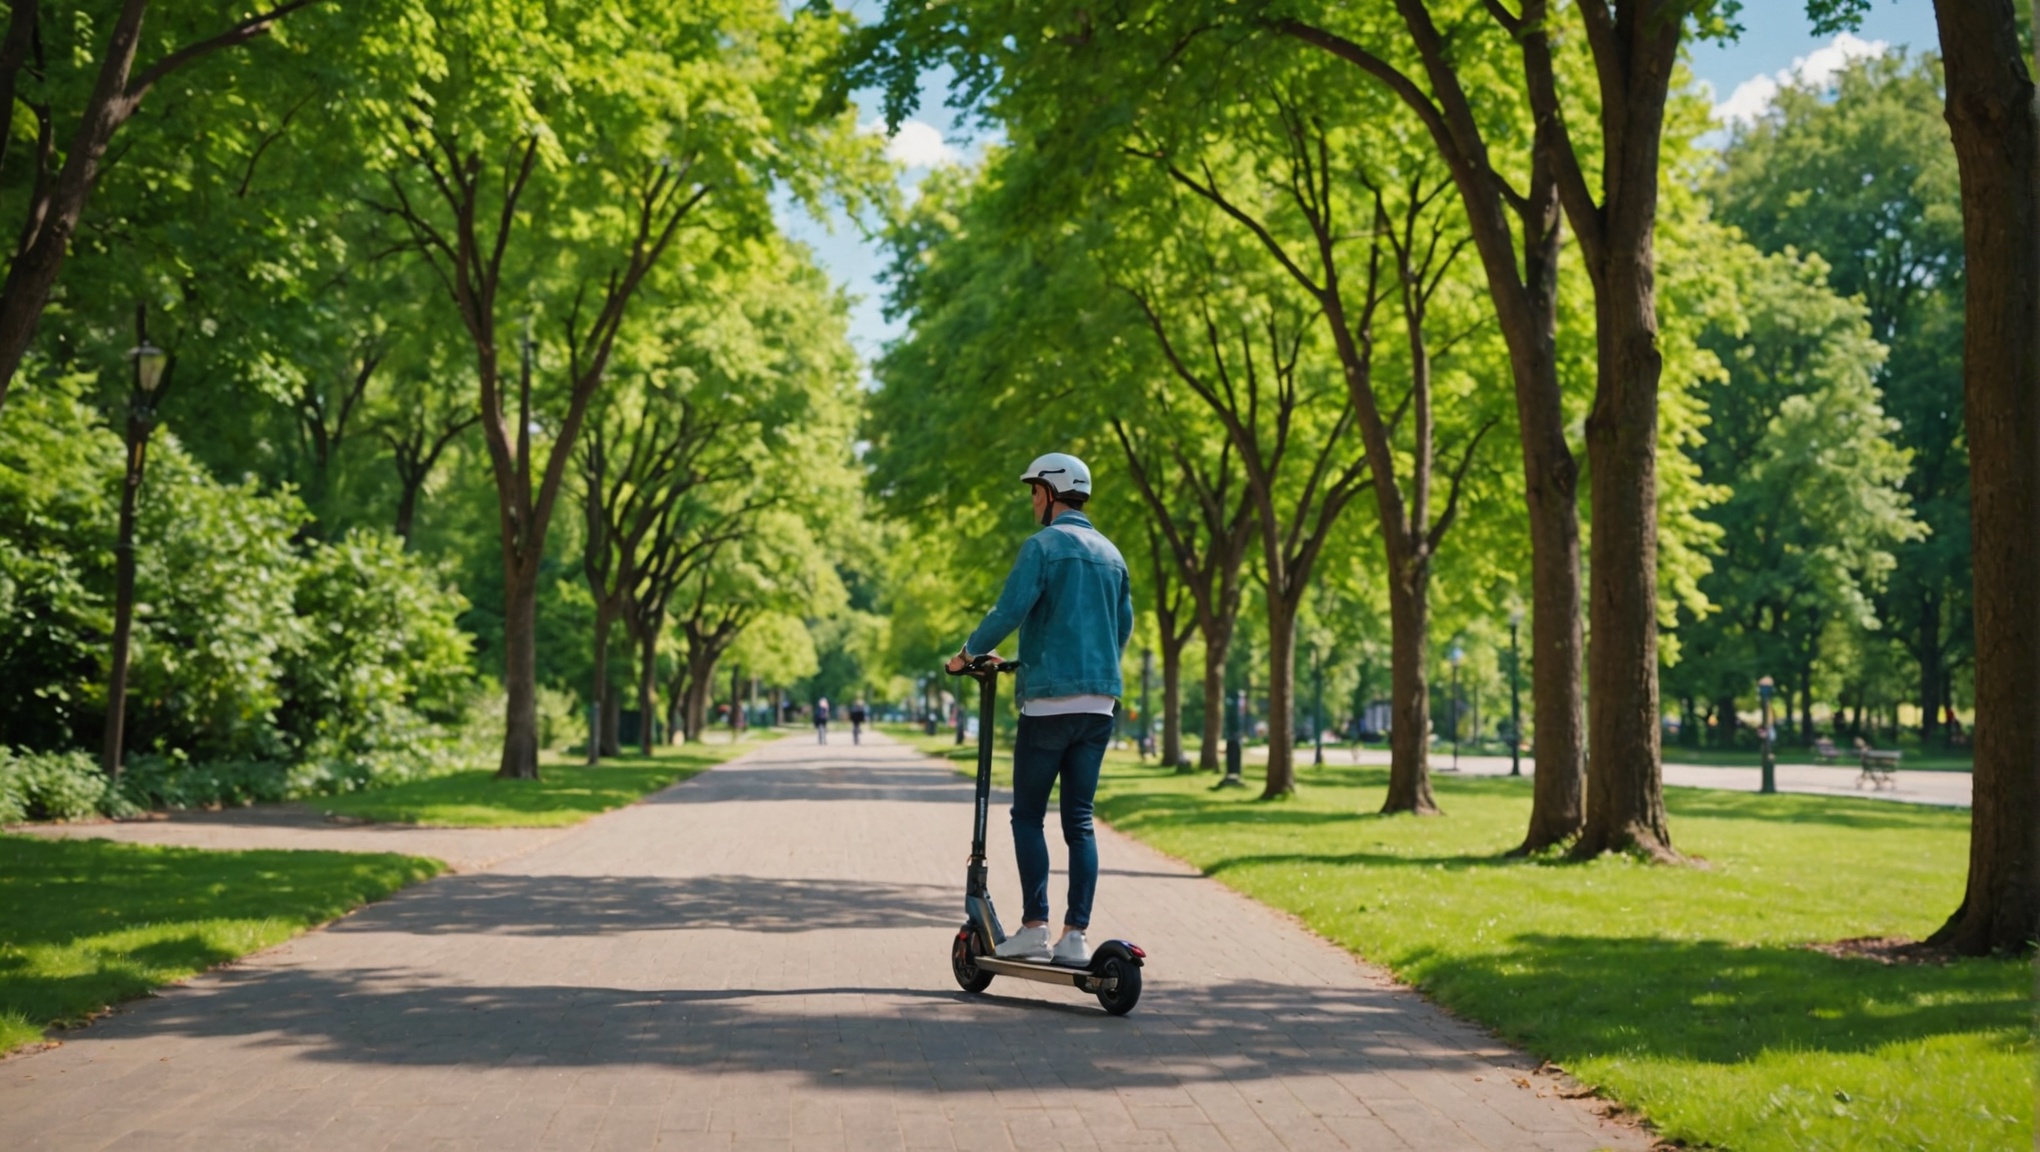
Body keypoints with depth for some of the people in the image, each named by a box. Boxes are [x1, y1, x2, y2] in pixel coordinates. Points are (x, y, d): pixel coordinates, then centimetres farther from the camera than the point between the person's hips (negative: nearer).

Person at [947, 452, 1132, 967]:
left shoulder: (1043, 545, -6)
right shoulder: (1111, 553, 16)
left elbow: (1011, 609, -15)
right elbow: (1124, 626, 20)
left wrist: (970, 651, 0)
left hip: (1050, 699, -6)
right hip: (1099, 703, 6)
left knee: (1028, 816, 3)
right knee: (1079, 822, 6)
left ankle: (1034, 928, -3)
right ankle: (1075, 937, 3)